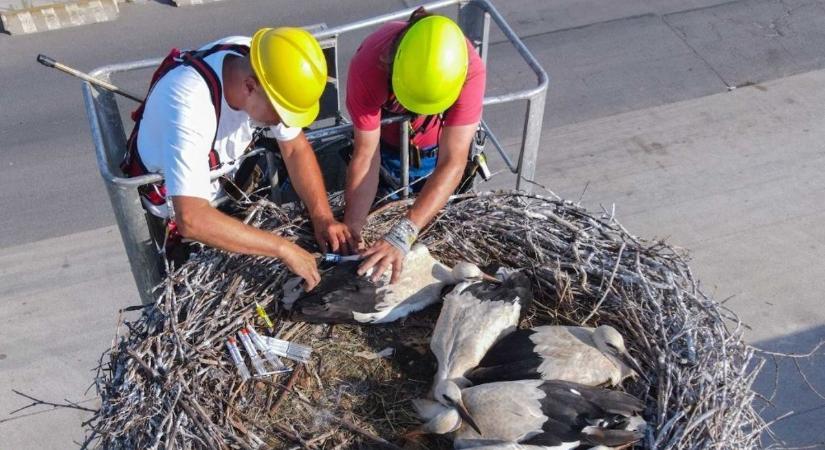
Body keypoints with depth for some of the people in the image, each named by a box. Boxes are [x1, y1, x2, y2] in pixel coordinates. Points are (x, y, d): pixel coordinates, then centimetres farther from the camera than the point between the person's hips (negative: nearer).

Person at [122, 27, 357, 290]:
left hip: (224, 169, 5)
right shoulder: (189, 104, -43)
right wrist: (283, 248, -45)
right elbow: (192, 220, -49)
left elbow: (296, 148, -12)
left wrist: (323, 218, -25)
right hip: (171, 196, -5)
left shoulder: (265, 67, -25)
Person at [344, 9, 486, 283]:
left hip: (440, 146, 1)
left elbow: (452, 163, -44)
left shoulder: (470, 70, -39)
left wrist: (402, 237, -53)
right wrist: (352, 230, -44)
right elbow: (365, 156, -33)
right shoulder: (367, 66, -39)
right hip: (387, 144, 0)